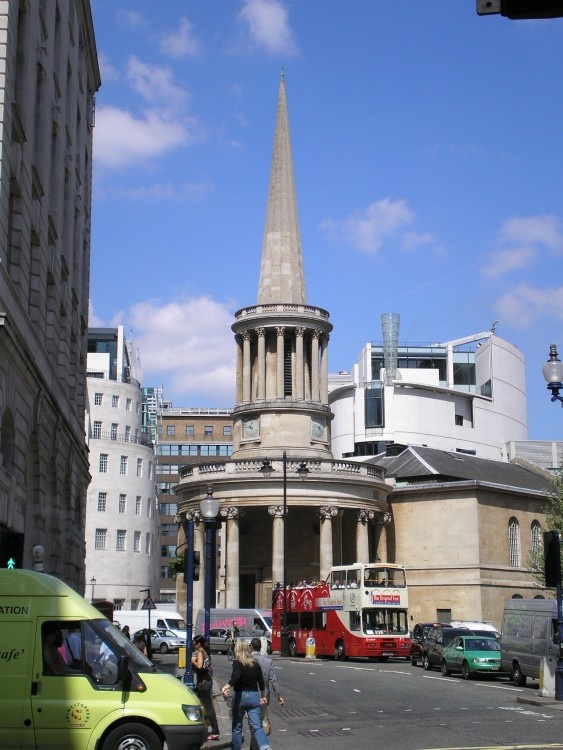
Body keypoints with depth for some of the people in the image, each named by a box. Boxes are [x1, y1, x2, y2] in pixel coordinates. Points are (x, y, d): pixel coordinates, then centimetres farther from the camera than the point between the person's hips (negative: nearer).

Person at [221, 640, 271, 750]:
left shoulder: (237, 663, -8)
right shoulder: (255, 663, 6)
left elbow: (236, 676, -27)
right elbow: (261, 682, 8)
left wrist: (227, 686, -39)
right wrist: (263, 696, 19)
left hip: (240, 695, -3)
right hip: (254, 696, 4)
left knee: (237, 725, 12)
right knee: (257, 726, 0)